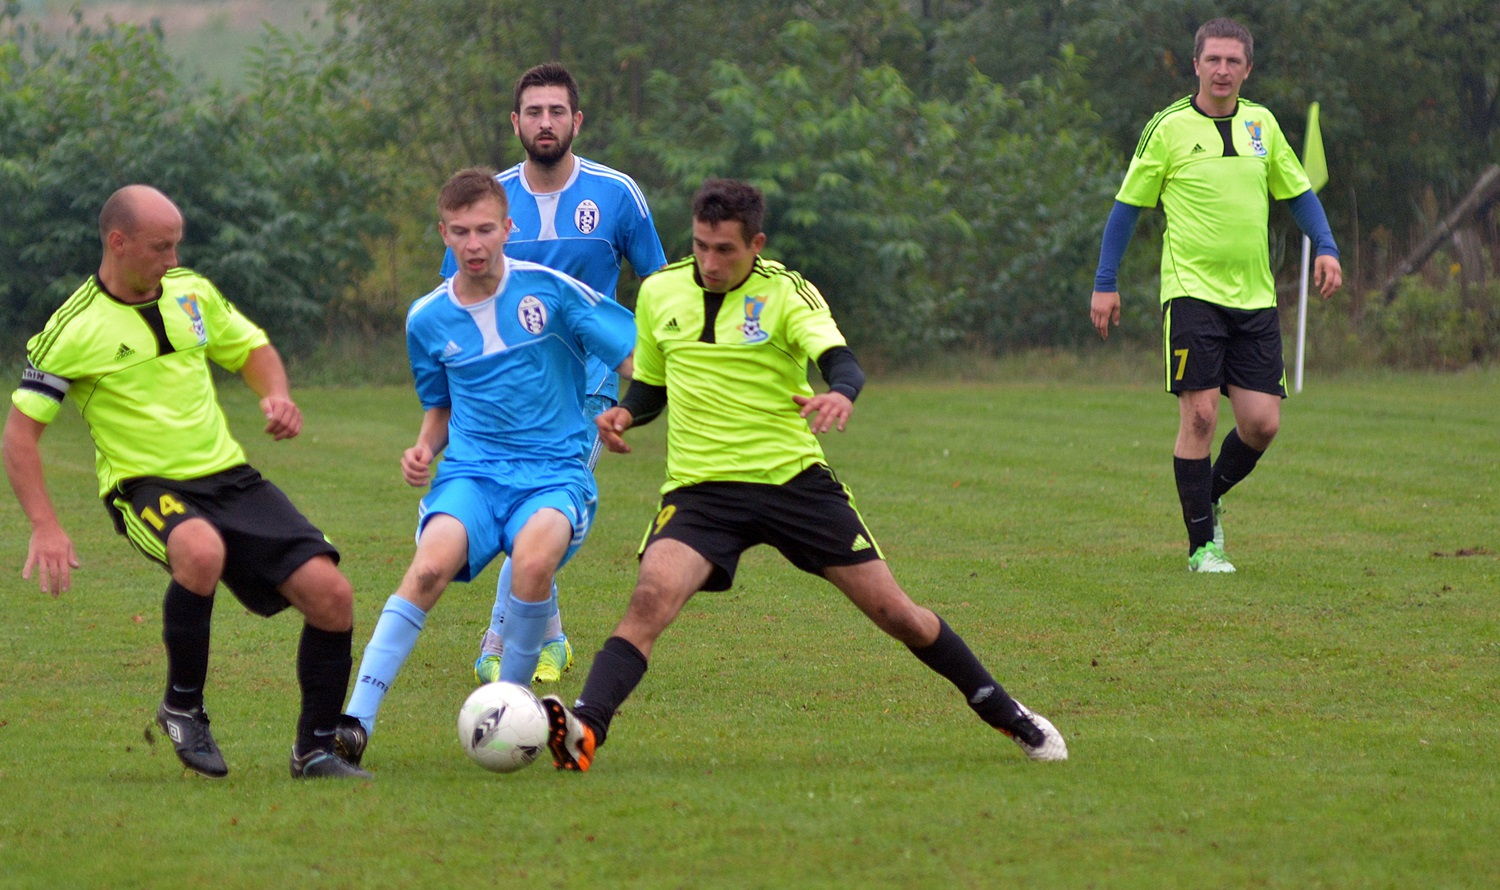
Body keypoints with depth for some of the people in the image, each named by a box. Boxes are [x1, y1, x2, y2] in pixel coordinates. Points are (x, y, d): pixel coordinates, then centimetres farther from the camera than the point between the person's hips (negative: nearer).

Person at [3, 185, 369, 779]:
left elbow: (252, 350, 22)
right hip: (145, 485, -6)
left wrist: (277, 397, -1)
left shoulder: (190, 291, 7)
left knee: (331, 595, -10)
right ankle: (182, 707, -16)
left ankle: (316, 750, 9)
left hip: (230, 478, 6)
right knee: (202, 552, -40)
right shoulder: (74, 329, -9)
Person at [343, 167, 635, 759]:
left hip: (554, 471, -2)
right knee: (430, 567, -29)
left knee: (533, 561, -35)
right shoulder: (427, 320, 9)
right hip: (471, 471, 2)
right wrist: (424, 449, 5)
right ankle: (355, 721, -28)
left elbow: (638, 358, 1)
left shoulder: (548, 290, -1)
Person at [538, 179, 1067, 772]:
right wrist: (624, 413, -4)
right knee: (651, 597, -28)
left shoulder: (786, 293, -6)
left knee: (894, 612, 4)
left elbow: (840, 360, -23)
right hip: (699, 490, 1)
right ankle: (583, 732, -39)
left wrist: (839, 394, -47)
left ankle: (1005, 715, 23)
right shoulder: (659, 292, 5)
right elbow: (651, 384, 19)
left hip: (794, 478, -1)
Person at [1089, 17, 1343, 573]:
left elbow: (1298, 192, 18)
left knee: (1262, 422, -1)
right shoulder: (1168, 129, -3)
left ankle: (1210, 498, 26)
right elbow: (1127, 206, 3)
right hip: (1192, 292, -4)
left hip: (1254, 297, 4)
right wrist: (1105, 283, 1)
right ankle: (1201, 544, -1)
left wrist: (1326, 249, 2)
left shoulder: (1261, 124, 9)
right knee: (1199, 414, -10)